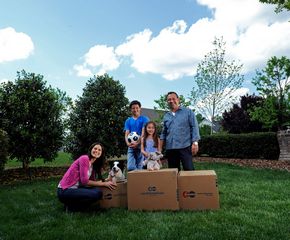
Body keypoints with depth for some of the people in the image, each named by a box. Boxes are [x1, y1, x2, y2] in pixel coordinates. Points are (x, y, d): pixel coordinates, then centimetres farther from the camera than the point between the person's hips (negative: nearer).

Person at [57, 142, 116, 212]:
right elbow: (84, 181, -19)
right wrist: (104, 184, -13)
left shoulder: (93, 165, 12)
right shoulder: (84, 158, -14)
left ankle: (73, 203, 6)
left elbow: (92, 180, 9)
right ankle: (71, 206, -3)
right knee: (97, 193, -21)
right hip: (65, 190, -9)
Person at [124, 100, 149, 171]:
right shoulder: (128, 121, 16)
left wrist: (137, 143, -20)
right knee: (130, 167, -5)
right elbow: (126, 134, 7)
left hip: (141, 145, -3)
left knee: (140, 167, -3)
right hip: (131, 147, 3)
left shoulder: (144, 119, 6)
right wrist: (128, 143, -14)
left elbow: (143, 132, -5)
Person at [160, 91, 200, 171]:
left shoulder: (188, 112, 4)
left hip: (185, 147, -4)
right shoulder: (166, 116, 15)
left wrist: (195, 143, -12)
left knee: (189, 170, -9)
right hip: (170, 148, 4)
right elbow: (163, 133, 17)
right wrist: (160, 148, 8)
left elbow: (194, 127, -1)